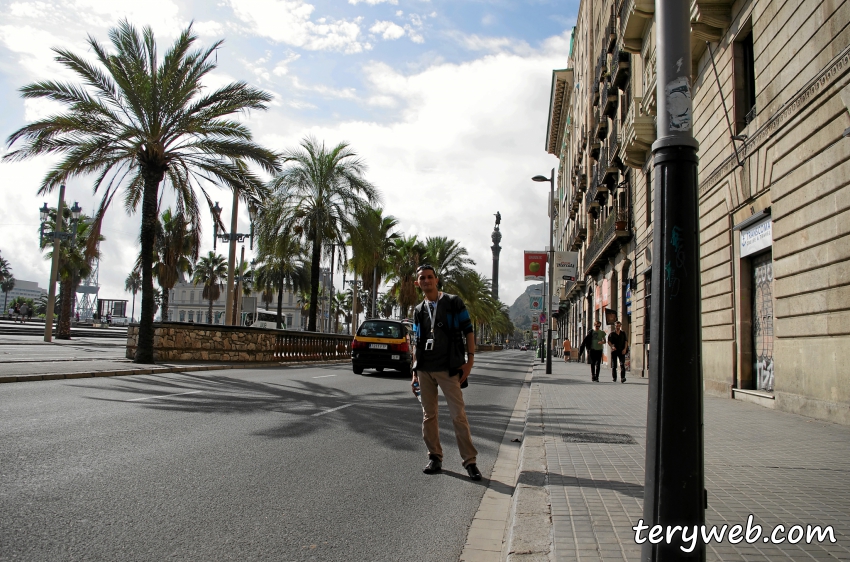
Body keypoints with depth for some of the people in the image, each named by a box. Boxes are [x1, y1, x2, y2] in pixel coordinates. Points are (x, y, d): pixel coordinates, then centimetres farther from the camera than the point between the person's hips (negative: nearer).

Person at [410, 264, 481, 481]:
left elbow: (468, 331, 0)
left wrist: (470, 360, -9)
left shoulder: (453, 303, 1)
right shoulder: (418, 311, 14)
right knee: (429, 415, 8)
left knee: (458, 415, -7)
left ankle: (469, 461, 0)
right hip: (425, 371, 5)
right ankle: (435, 458, 19)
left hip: (448, 369, -4)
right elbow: (417, 343, 17)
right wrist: (414, 372, 12)